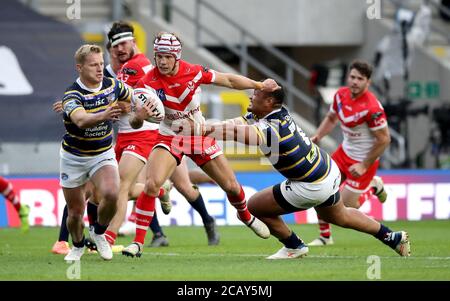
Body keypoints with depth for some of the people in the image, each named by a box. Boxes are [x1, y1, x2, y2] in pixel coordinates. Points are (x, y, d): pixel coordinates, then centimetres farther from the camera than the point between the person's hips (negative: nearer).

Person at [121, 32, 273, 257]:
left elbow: (228, 80, -1)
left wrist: (259, 85, 0)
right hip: (169, 137, -2)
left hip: (200, 136, 2)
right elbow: (134, 124, -25)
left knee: (231, 186, 9)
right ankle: (138, 243, -17)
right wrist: (139, 117, -48)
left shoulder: (193, 72, -17)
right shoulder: (148, 83, -21)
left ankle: (245, 215, 44)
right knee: (151, 184, -25)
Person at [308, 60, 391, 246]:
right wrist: (318, 136, -4)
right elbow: (331, 118, 14)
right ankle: (325, 236, 18)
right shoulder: (341, 94, -6)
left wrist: (364, 166, -19)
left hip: (363, 160, -7)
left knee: (345, 207, -3)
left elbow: (384, 139, -21)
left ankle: (373, 186, 25)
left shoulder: (372, 107, -28)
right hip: (345, 152, 7)